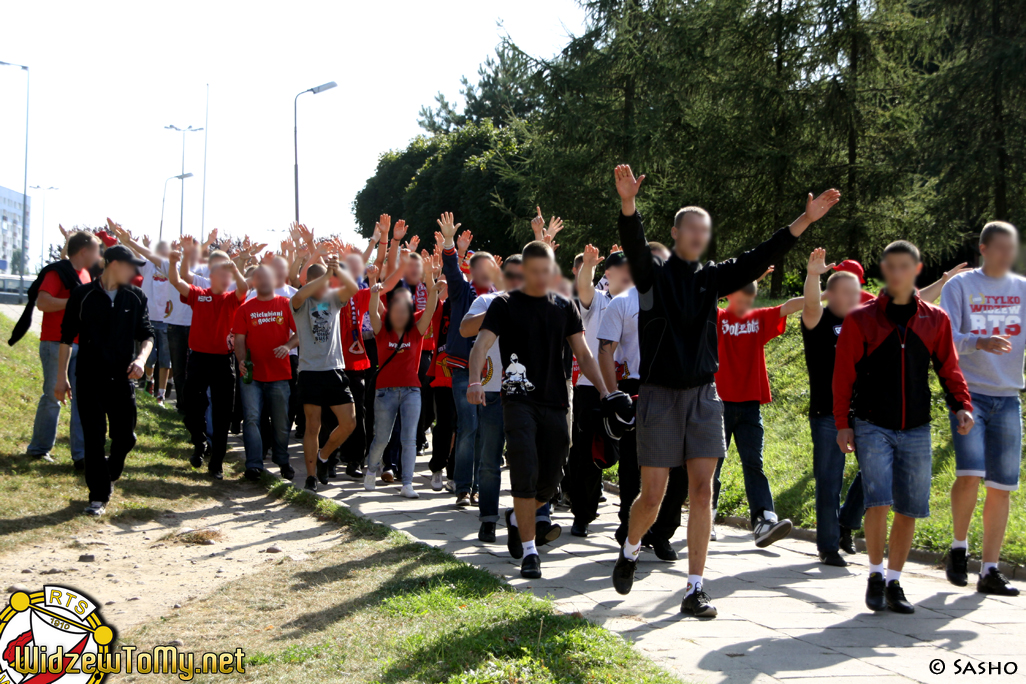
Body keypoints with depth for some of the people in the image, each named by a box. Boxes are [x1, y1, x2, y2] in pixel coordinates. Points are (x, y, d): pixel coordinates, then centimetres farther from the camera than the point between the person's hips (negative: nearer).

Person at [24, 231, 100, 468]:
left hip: (80, 345, 7)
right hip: (56, 344, -7)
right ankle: (39, 449, 18)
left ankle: (82, 454, 2)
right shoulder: (57, 272, -11)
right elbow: (42, 302, -25)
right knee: (52, 398, 2)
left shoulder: (85, 275, 14)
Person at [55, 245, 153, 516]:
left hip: (123, 379, 3)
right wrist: (62, 378, -1)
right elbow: (67, 338, 1)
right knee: (94, 438, -3)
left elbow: (146, 335, 8)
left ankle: (109, 474, 34)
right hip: (90, 379, -3)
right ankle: (98, 496, 7)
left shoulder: (136, 298, 5)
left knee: (125, 437, 5)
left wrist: (141, 358, -13)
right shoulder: (83, 295, -3)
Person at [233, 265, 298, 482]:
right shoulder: (246, 308, 7)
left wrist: (288, 346, -16)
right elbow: (239, 339, 4)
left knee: (281, 422, 7)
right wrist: (242, 361, -13)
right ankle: (254, 465, -4)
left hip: (279, 374, 0)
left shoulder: (286, 305, 5)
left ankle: (282, 462, 23)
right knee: (251, 419, -7)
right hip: (252, 375, 0)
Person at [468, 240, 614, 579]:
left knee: (550, 479, 5)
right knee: (525, 474, -14)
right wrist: (475, 380, -32)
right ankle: (529, 551, -4)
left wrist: (604, 391, 0)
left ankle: (516, 518, 36)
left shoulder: (565, 306, 12)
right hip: (519, 399, -4)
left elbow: (583, 353, 13)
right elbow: (481, 344, -12)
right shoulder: (505, 304, 0)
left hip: (554, 401, 4)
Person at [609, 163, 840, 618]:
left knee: (702, 493, -2)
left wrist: (804, 222, -5)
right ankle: (630, 551, 30)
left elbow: (759, 259, 4)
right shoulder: (654, 275, -1)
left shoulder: (711, 278, 10)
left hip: (703, 396, 3)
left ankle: (695, 589, 5)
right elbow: (634, 247, -20)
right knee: (652, 498, -1)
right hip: (659, 394, -3)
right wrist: (628, 204, -40)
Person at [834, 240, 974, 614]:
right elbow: (844, 374, 1)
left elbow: (949, 369, 11)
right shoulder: (860, 320, 1)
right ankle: (875, 575, 6)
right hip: (873, 427, -2)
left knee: (909, 509, 4)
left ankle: (894, 582, 20)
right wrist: (842, 422, -4)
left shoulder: (935, 320, 7)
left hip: (916, 429, 3)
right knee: (878, 501, -15)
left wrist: (962, 405, -6)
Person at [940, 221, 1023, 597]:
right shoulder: (959, 287, 0)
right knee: (970, 474, -18)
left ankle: (990, 570, 11)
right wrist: (981, 343, -28)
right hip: (969, 394, -3)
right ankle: (959, 547, 7)